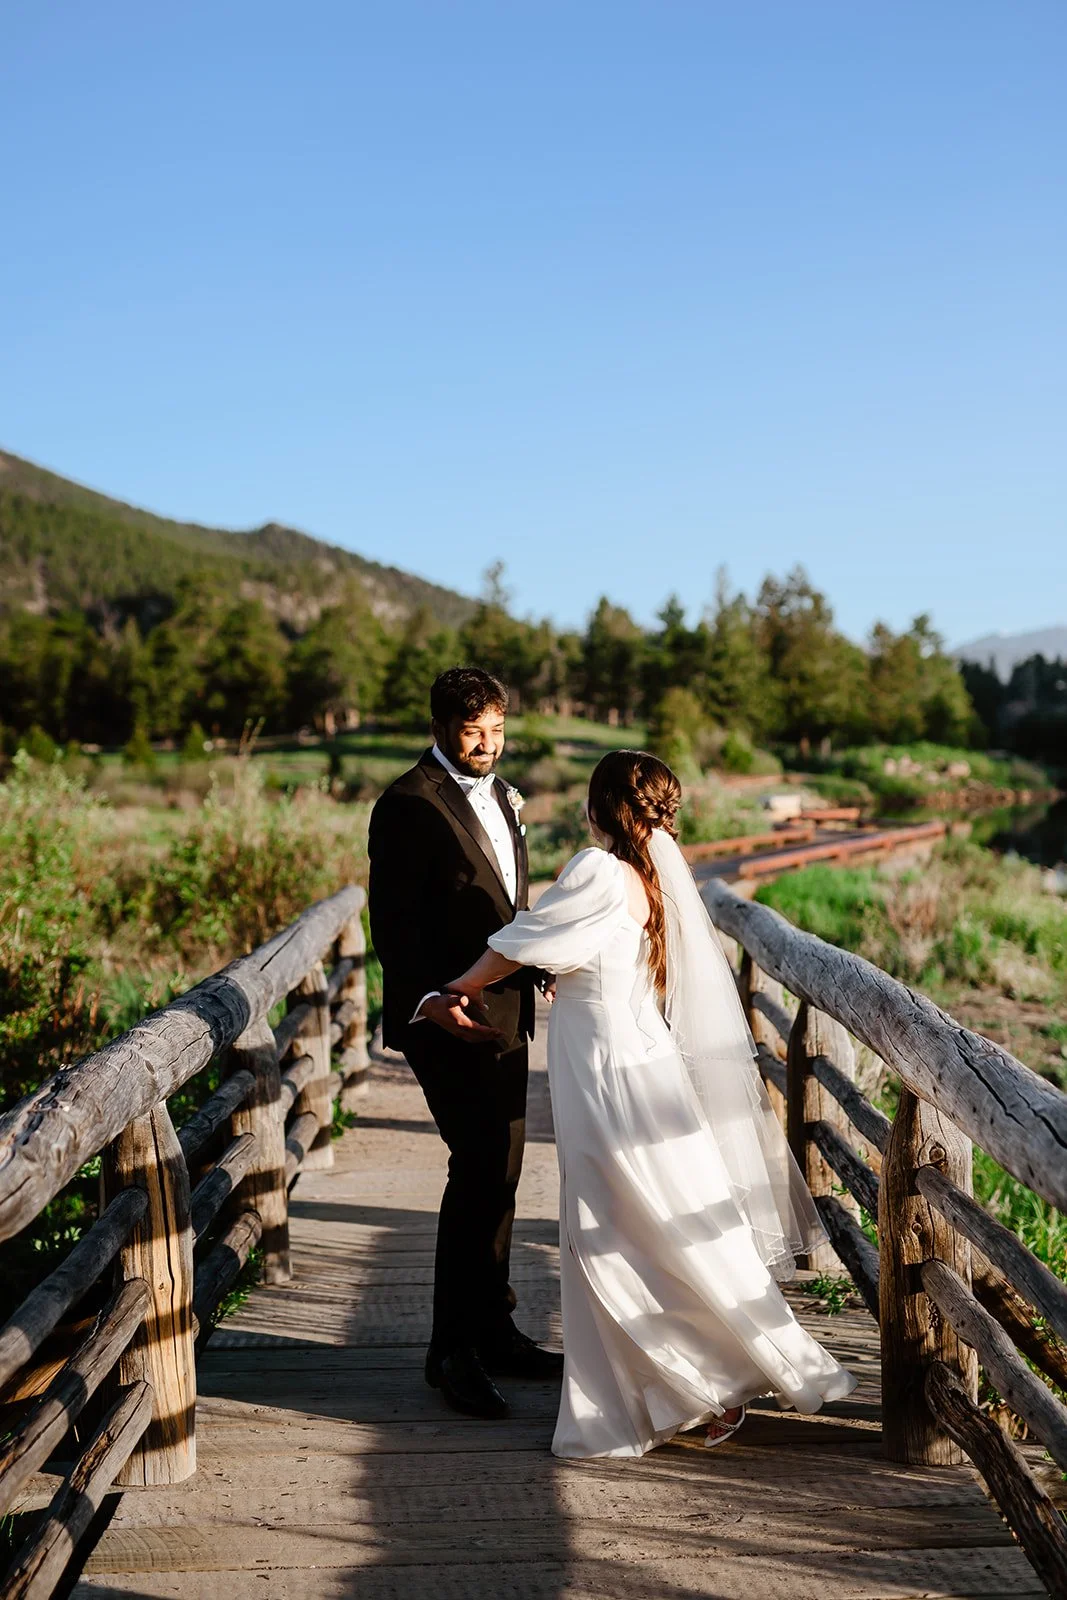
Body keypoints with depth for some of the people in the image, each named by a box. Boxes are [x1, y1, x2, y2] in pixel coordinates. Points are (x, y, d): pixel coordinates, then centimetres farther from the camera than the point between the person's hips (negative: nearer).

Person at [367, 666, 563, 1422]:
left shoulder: (500, 796, 15)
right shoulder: (410, 804, -12)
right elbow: (394, 921, -17)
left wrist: (545, 969, 14)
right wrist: (429, 1002, -28)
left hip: (506, 1015, 9)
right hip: (448, 1020, -9)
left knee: (500, 1173, 14)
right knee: (479, 1169, -11)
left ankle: (492, 1331, 26)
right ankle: (453, 1349, 0)